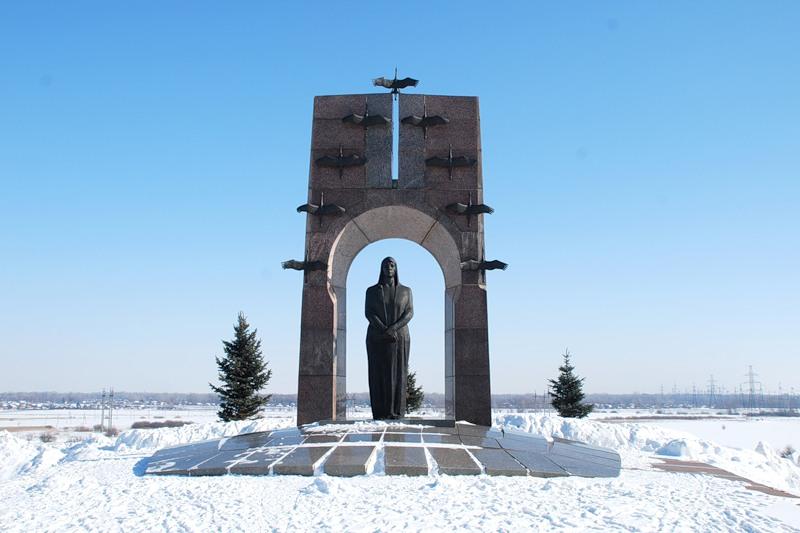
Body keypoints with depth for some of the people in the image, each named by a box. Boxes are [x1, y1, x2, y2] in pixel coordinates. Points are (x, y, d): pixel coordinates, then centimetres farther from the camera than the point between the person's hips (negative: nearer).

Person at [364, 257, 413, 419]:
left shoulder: (406, 291, 7)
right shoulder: (371, 291, 5)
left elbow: (409, 313, -4)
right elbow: (369, 313, -6)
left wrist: (392, 329, -20)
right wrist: (385, 331, -20)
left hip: (399, 338, 1)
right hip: (377, 339, 0)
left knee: (397, 374, -4)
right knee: (378, 374, -5)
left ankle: (396, 412, 1)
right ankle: (379, 413, -1)